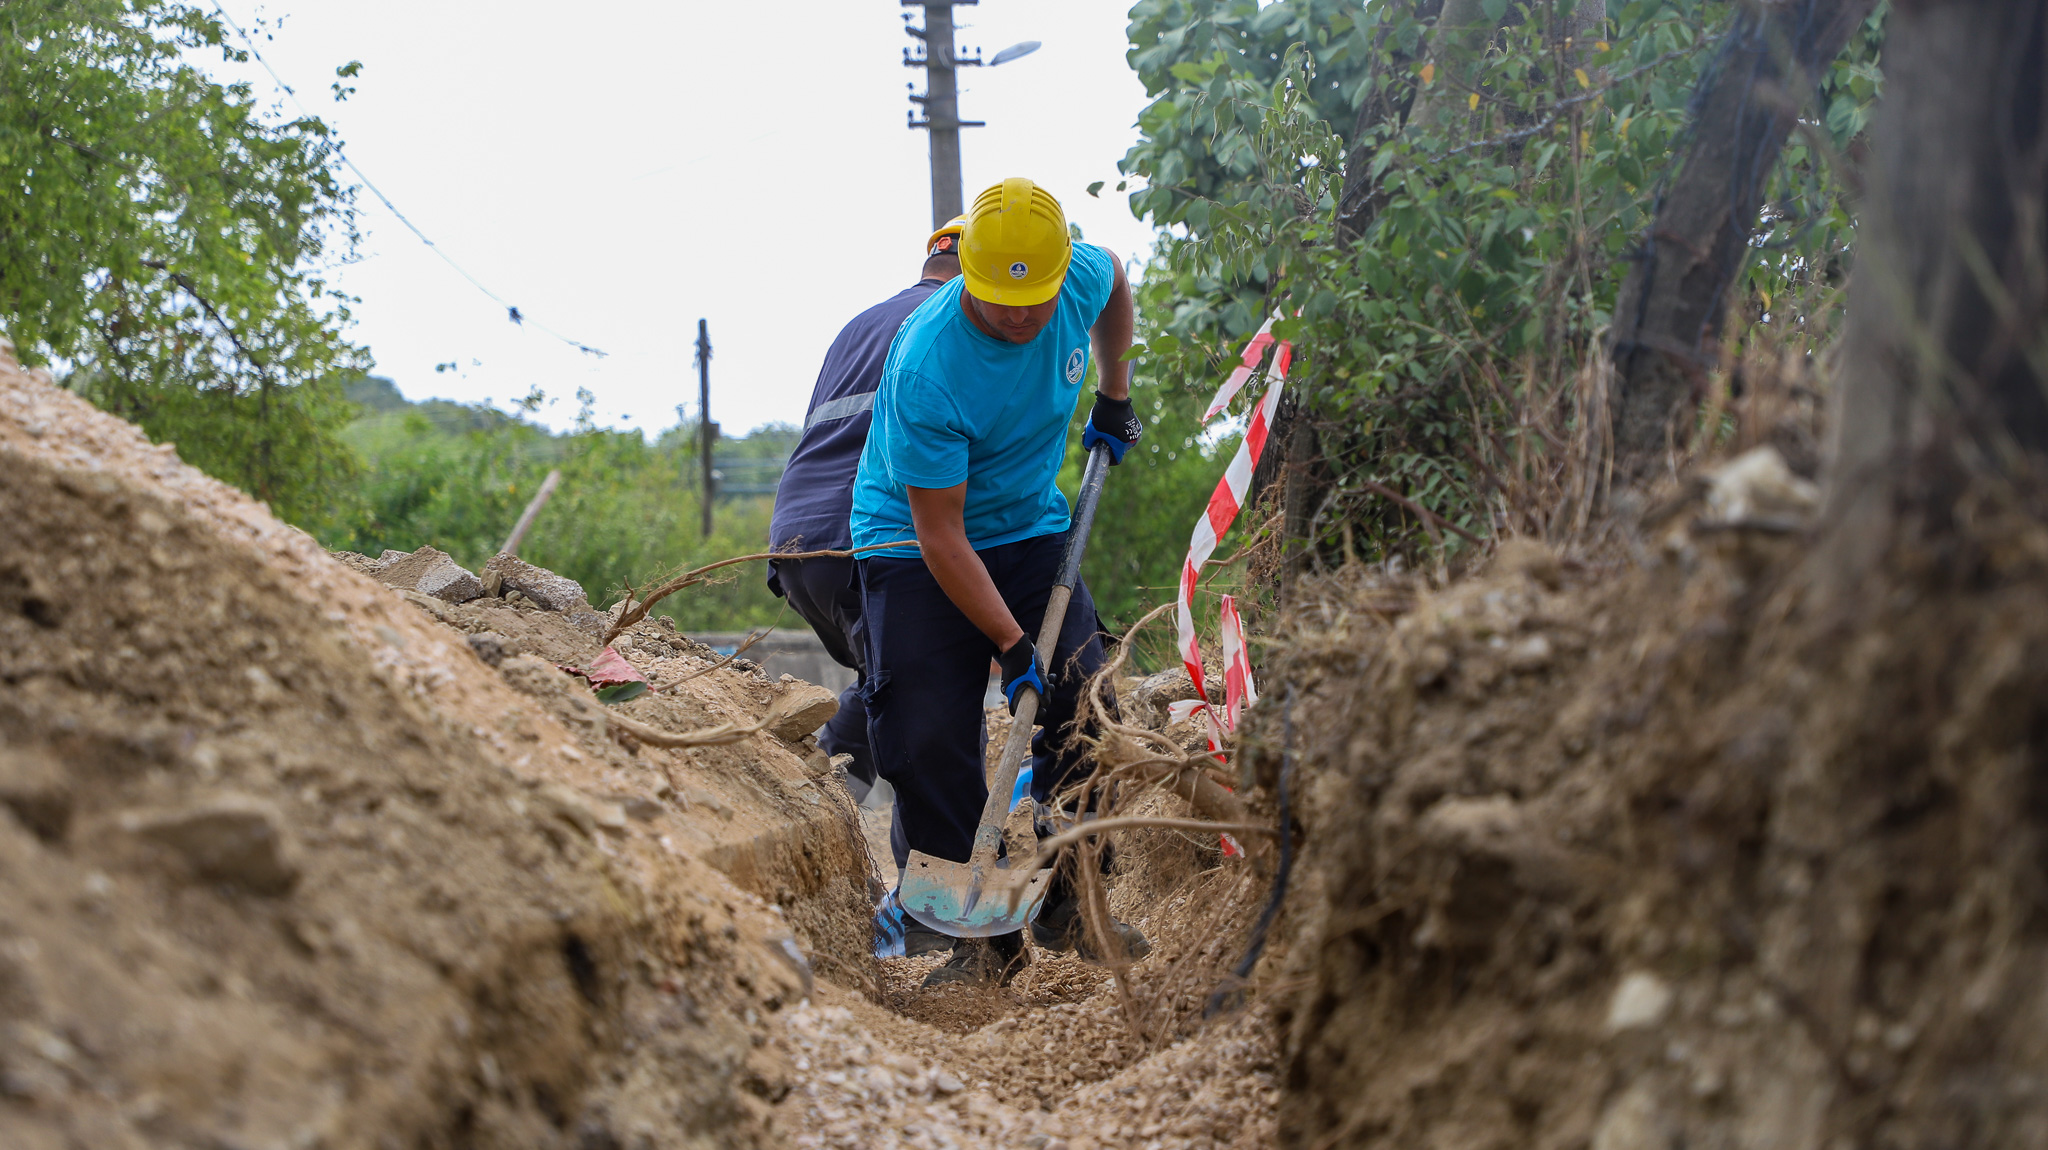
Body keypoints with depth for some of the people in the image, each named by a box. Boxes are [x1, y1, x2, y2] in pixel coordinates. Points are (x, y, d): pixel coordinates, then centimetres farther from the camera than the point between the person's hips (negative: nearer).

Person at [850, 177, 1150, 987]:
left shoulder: (1083, 277, -17)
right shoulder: (925, 367, -32)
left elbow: (1116, 280, 14)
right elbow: (940, 535, -27)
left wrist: (1114, 397, 16)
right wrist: (1013, 647, -27)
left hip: (1031, 527, 5)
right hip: (912, 543, -5)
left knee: (1082, 703, -8)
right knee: (930, 741, -15)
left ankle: (1066, 906, 7)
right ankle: (985, 935, -4)